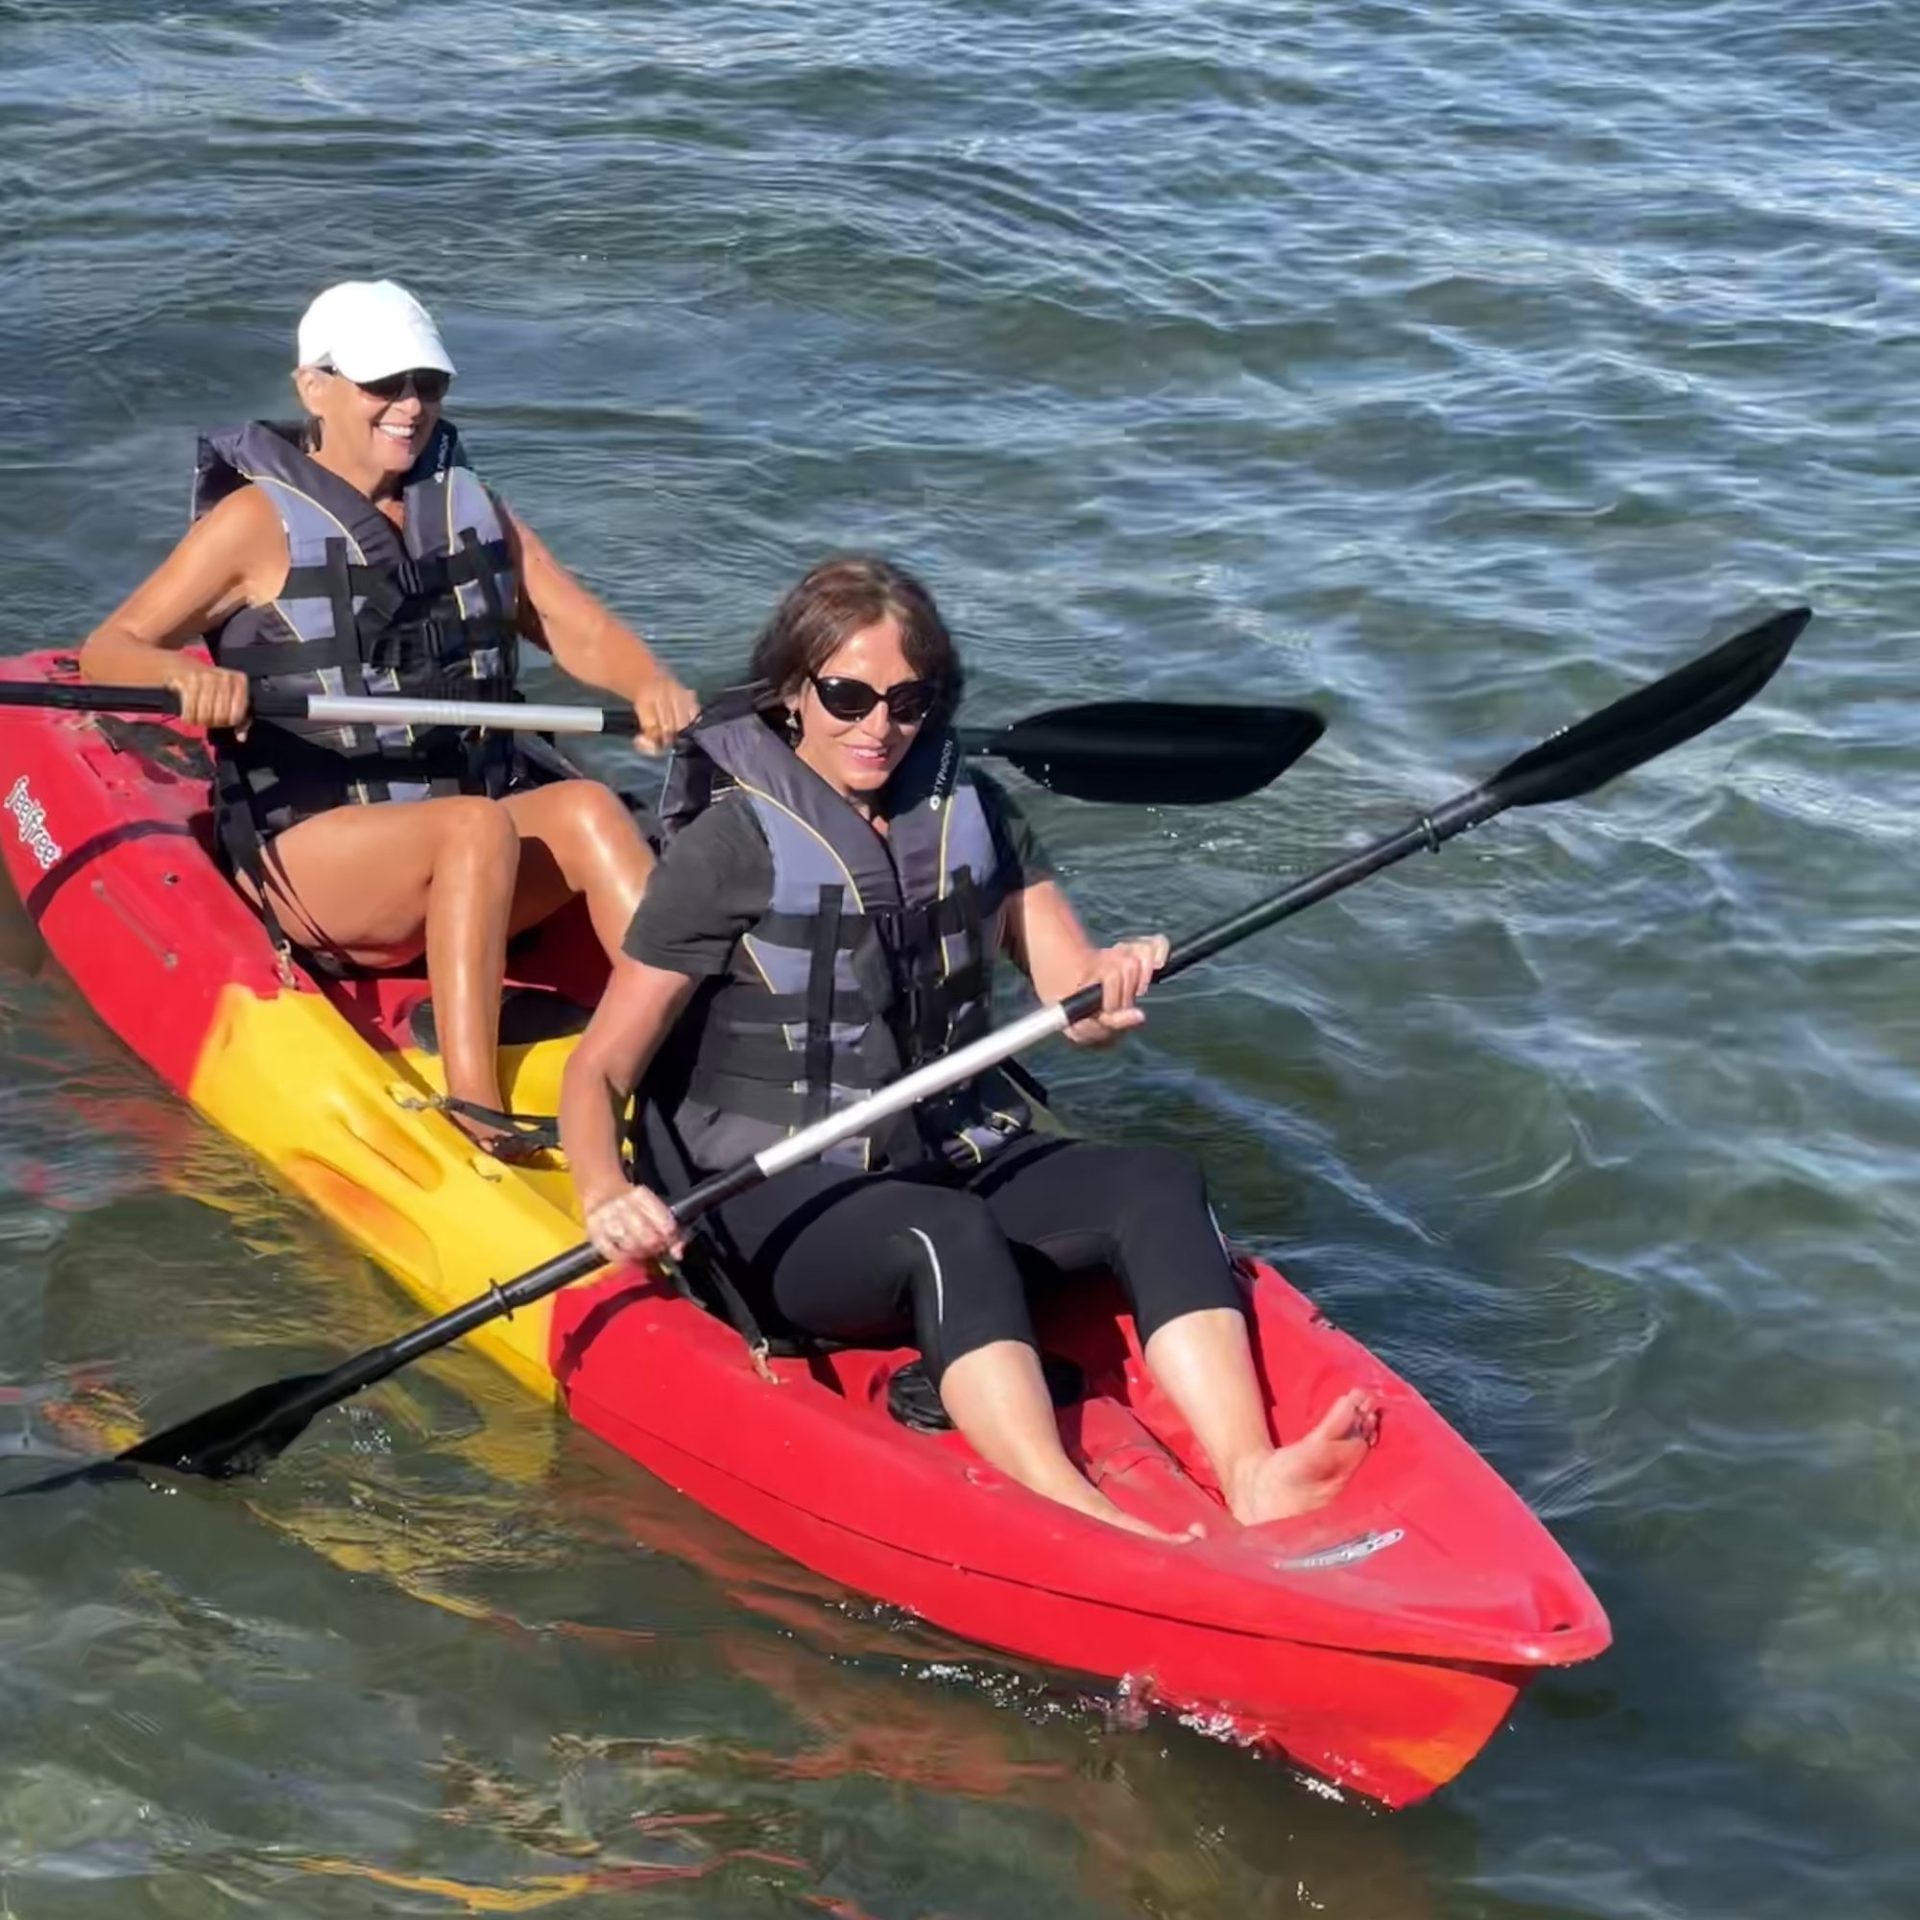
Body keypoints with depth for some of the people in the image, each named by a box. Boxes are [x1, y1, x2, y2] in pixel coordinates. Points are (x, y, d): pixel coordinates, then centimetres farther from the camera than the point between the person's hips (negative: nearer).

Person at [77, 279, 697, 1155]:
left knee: (584, 806, -26)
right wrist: (187, 673, -28)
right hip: (306, 849, -5)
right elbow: (106, 651, -5)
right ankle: (472, 1106, -42)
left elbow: (581, 630, 7)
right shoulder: (260, 519, 0)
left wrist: (650, 685, -15)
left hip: (454, 868, 5)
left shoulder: (469, 507, 15)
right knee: (478, 824, -34)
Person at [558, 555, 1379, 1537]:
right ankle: (1082, 1529, -57)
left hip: (959, 1157, 5)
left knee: (1158, 1184, -23)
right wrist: (606, 1194, -30)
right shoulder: (729, 847, -7)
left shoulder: (970, 812, 8)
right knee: (945, 1232, -37)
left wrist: (1111, 986, -21)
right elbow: (598, 1070, -9)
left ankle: (1254, 1479, -44)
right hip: (779, 1202, -5)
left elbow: (1074, 1003, 4)